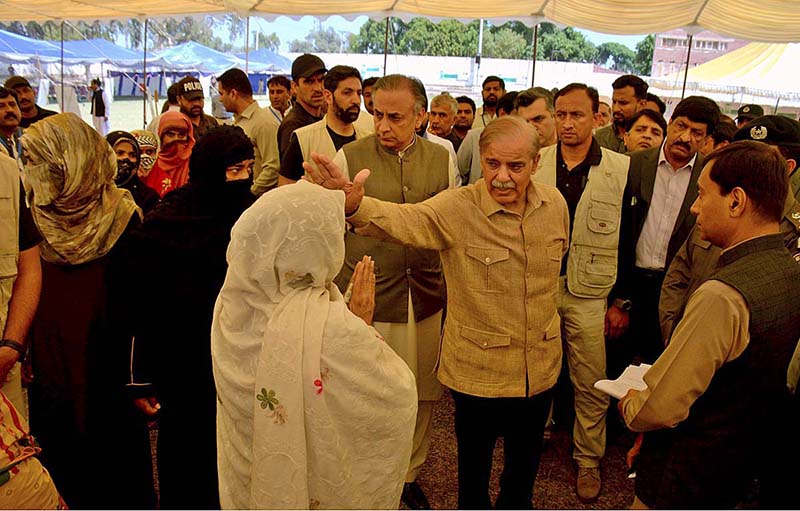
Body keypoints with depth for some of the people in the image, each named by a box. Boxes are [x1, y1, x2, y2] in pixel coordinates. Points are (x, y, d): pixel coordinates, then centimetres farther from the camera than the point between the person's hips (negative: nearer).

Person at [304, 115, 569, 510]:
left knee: (526, 458, 25)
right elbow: (403, 220, -38)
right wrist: (354, 204, -58)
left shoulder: (555, 204, -4)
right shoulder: (455, 209, -19)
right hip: (478, 369, -4)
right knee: (474, 461, 17)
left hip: (540, 366, 4)